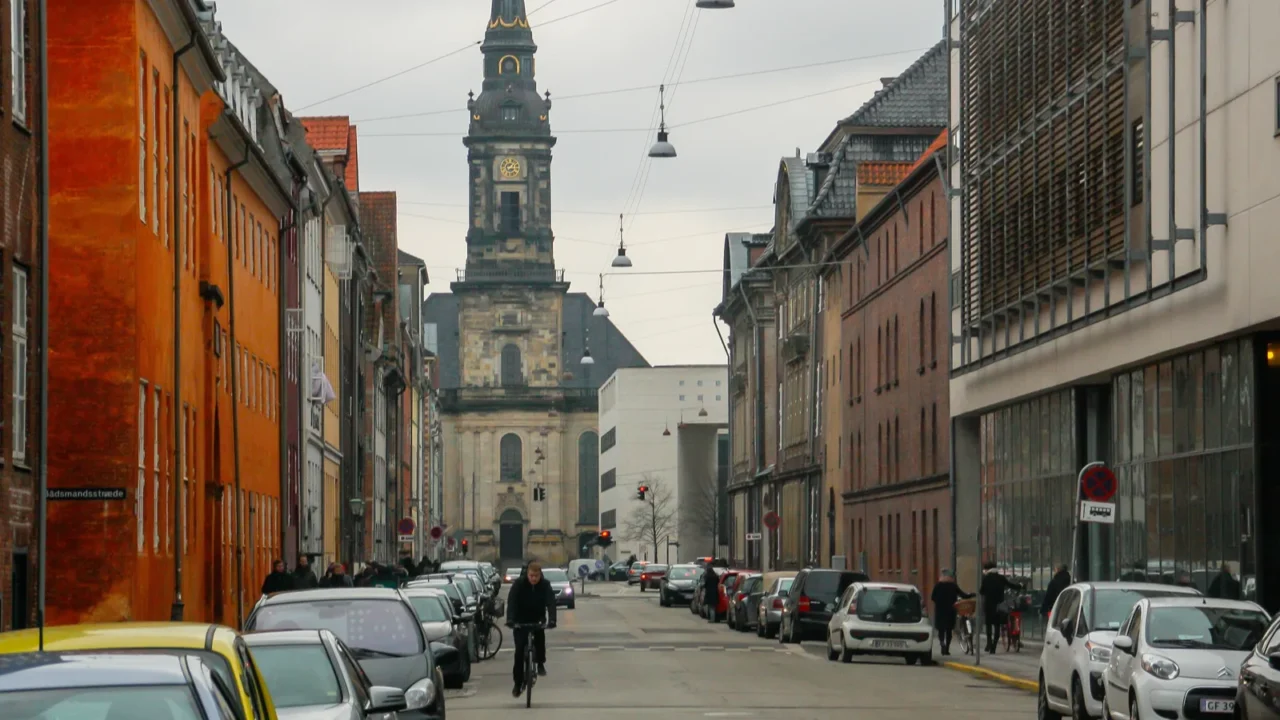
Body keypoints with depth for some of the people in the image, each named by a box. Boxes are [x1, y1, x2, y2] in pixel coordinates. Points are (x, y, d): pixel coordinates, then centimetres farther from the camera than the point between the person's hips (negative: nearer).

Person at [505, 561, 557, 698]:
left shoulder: (545, 585, -13)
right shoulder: (518, 584, -17)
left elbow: (551, 602, -24)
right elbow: (511, 602, -26)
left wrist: (552, 620, -41)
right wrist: (510, 620, -43)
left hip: (538, 619, 1)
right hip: (521, 621, -1)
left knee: (540, 636, -28)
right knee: (519, 651, -8)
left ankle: (540, 663, -1)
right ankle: (518, 684, 1)